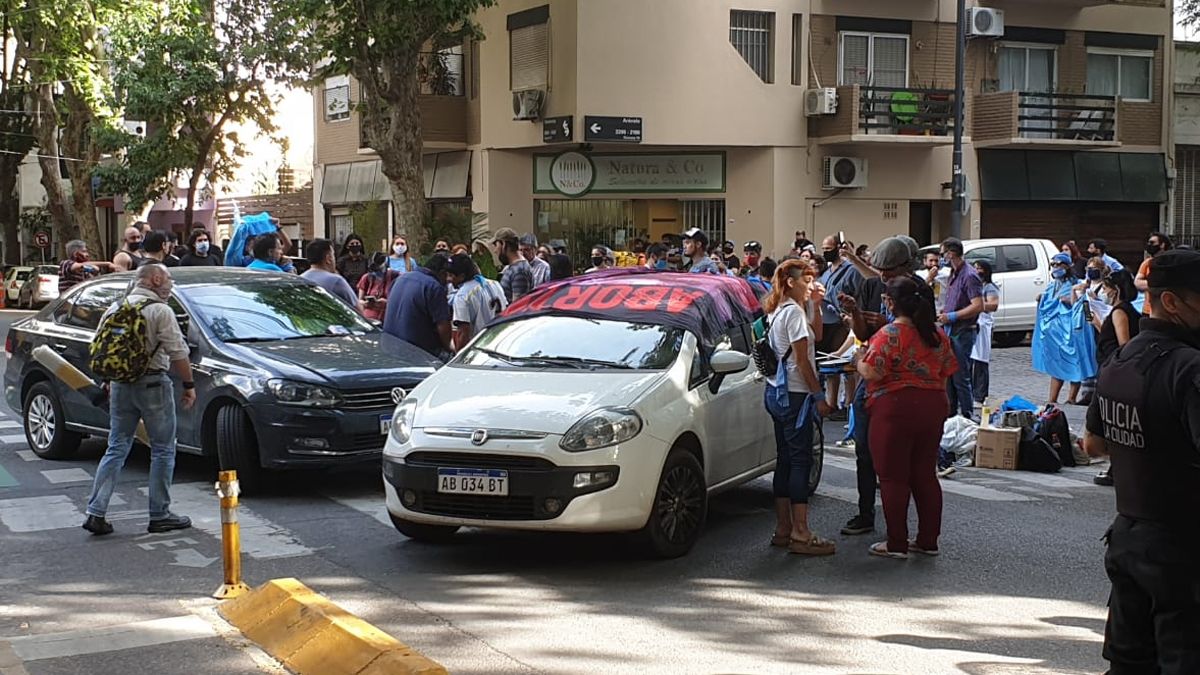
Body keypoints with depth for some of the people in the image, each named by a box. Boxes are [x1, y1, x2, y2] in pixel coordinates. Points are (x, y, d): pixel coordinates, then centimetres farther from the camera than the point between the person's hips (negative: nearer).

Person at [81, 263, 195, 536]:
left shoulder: (114, 309, 10)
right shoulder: (160, 311, -10)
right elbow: (177, 353, -14)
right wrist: (189, 385, -5)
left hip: (120, 386, 6)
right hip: (152, 385, -6)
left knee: (116, 449, 11)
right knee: (163, 451, 4)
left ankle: (96, 512, 2)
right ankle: (160, 515, 7)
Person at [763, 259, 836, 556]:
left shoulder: (779, 311, 16)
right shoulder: (794, 312, -13)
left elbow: (815, 339, 20)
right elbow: (802, 360, -16)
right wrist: (819, 396, -13)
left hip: (778, 392, 10)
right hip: (794, 394, -10)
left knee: (785, 459, 11)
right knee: (800, 460, -9)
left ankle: (783, 529, 15)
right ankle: (800, 534, -10)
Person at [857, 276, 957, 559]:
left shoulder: (889, 334, -13)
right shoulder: (937, 334, 8)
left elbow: (871, 373, -20)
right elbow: (947, 372, 13)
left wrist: (859, 362, 1)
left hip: (895, 409, -7)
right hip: (933, 407, 7)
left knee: (893, 478, 1)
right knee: (925, 475, 13)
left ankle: (896, 544, 5)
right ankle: (928, 540, 17)